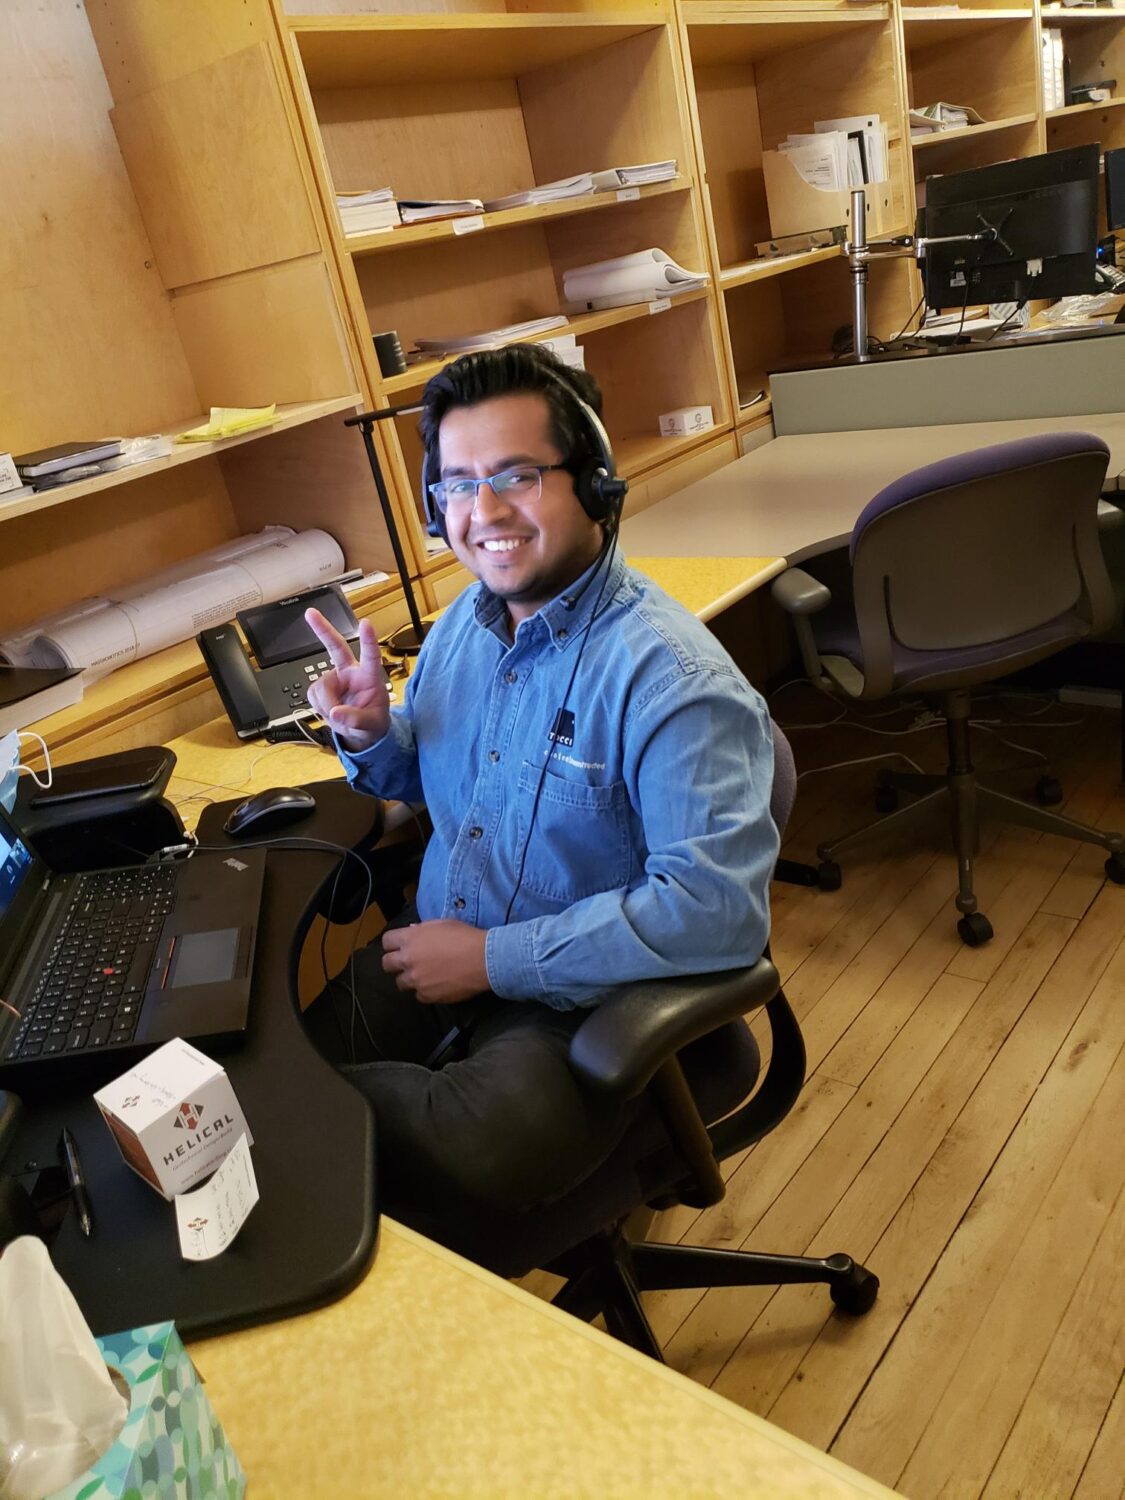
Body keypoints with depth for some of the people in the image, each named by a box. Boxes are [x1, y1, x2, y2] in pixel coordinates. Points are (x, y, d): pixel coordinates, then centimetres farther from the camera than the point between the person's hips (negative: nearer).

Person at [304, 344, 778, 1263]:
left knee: (462, 1159, -33)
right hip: (436, 958, 7)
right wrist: (371, 734, -5)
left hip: (583, 1008, -7)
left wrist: (496, 960, -23)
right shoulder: (469, 619, 5)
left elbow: (720, 909, -29)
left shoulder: (673, 679, -22)